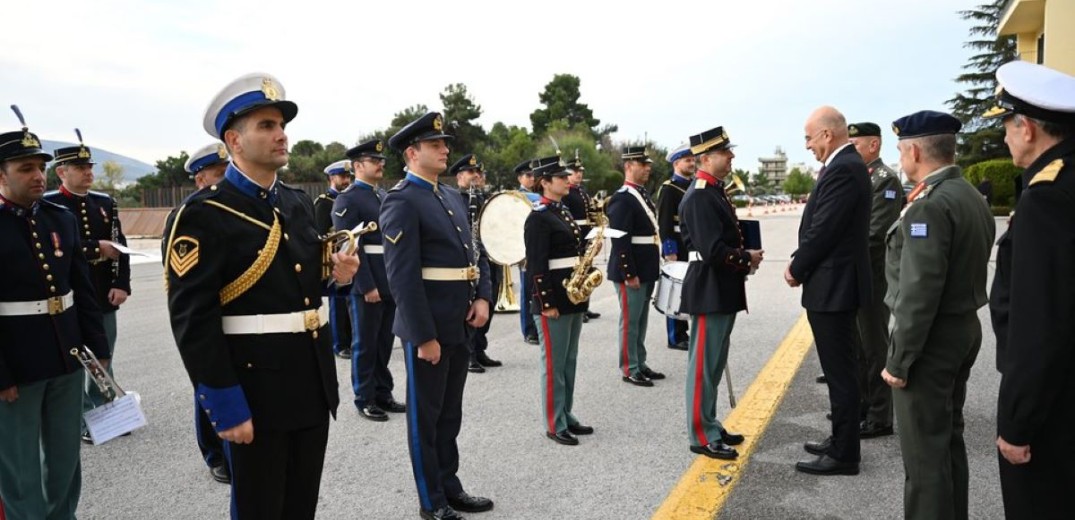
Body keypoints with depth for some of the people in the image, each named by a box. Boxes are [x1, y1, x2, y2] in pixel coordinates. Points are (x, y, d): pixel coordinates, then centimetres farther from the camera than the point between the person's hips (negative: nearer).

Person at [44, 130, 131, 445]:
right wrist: (98, 249, -18)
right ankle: (85, 422, 17)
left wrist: (121, 285, -7)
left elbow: (120, 246, 4)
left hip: (104, 299, 5)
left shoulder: (106, 203, 9)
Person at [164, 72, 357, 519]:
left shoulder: (300, 202, 9)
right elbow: (192, 321, -17)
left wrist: (334, 275, -2)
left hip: (314, 386, 7)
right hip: (255, 394, -6)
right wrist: (226, 407, -19)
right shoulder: (204, 214, -13)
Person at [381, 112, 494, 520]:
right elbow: (402, 276, -19)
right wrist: (424, 336, -20)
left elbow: (474, 252, 16)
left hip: (461, 325, 8)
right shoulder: (401, 201, -13)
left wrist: (482, 297, 0)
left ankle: (450, 487, 33)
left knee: (450, 413, 19)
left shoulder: (452, 196, 13)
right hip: (427, 327, -8)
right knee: (425, 416, 7)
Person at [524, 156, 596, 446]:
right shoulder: (538, 217, -13)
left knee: (569, 361, 15)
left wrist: (588, 249, 4)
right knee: (554, 363, -1)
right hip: (552, 298, -9)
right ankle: (554, 426, 8)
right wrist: (547, 303, -20)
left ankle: (567, 417, 25)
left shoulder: (564, 211, 15)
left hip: (573, 295, 9)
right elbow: (537, 265, -18)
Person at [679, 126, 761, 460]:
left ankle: (710, 426, 28)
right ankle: (702, 436, 9)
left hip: (722, 291, 10)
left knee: (715, 363, 17)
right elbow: (713, 250, -24)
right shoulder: (700, 196, -18)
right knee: (704, 364, -1)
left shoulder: (715, 192, 14)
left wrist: (744, 257, 5)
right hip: (709, 292, -10)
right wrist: (747, 258, -11)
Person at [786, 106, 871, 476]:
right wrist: (801, 264, 6)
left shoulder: (842, 170, -19)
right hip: (836, 283, 10)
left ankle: (843, 455, 10)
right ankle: (841, 441, 30)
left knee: (840, 372, -1)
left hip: (832, 286, -10)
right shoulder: (846, 165, 13)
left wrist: (796, 269, -7)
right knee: (840, 370, 18)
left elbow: (823, 231, -21)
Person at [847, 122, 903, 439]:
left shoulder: (886, 180, -12)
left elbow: (876, 233, -20)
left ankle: (880, 417, 10)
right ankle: (861, 403, 29)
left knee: (874, 346, 0)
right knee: (857, 344, 16)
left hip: (872, 275, -8)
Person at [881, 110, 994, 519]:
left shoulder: (930, 205, -21)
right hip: (964, 330, 10)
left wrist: (898, 360, -18)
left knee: (924, 451, 0)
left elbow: (919, 291, -24)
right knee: (948, 440, 20)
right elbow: (964, 269, 11)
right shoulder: (972, 197, 10)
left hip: (931, 339, -10)